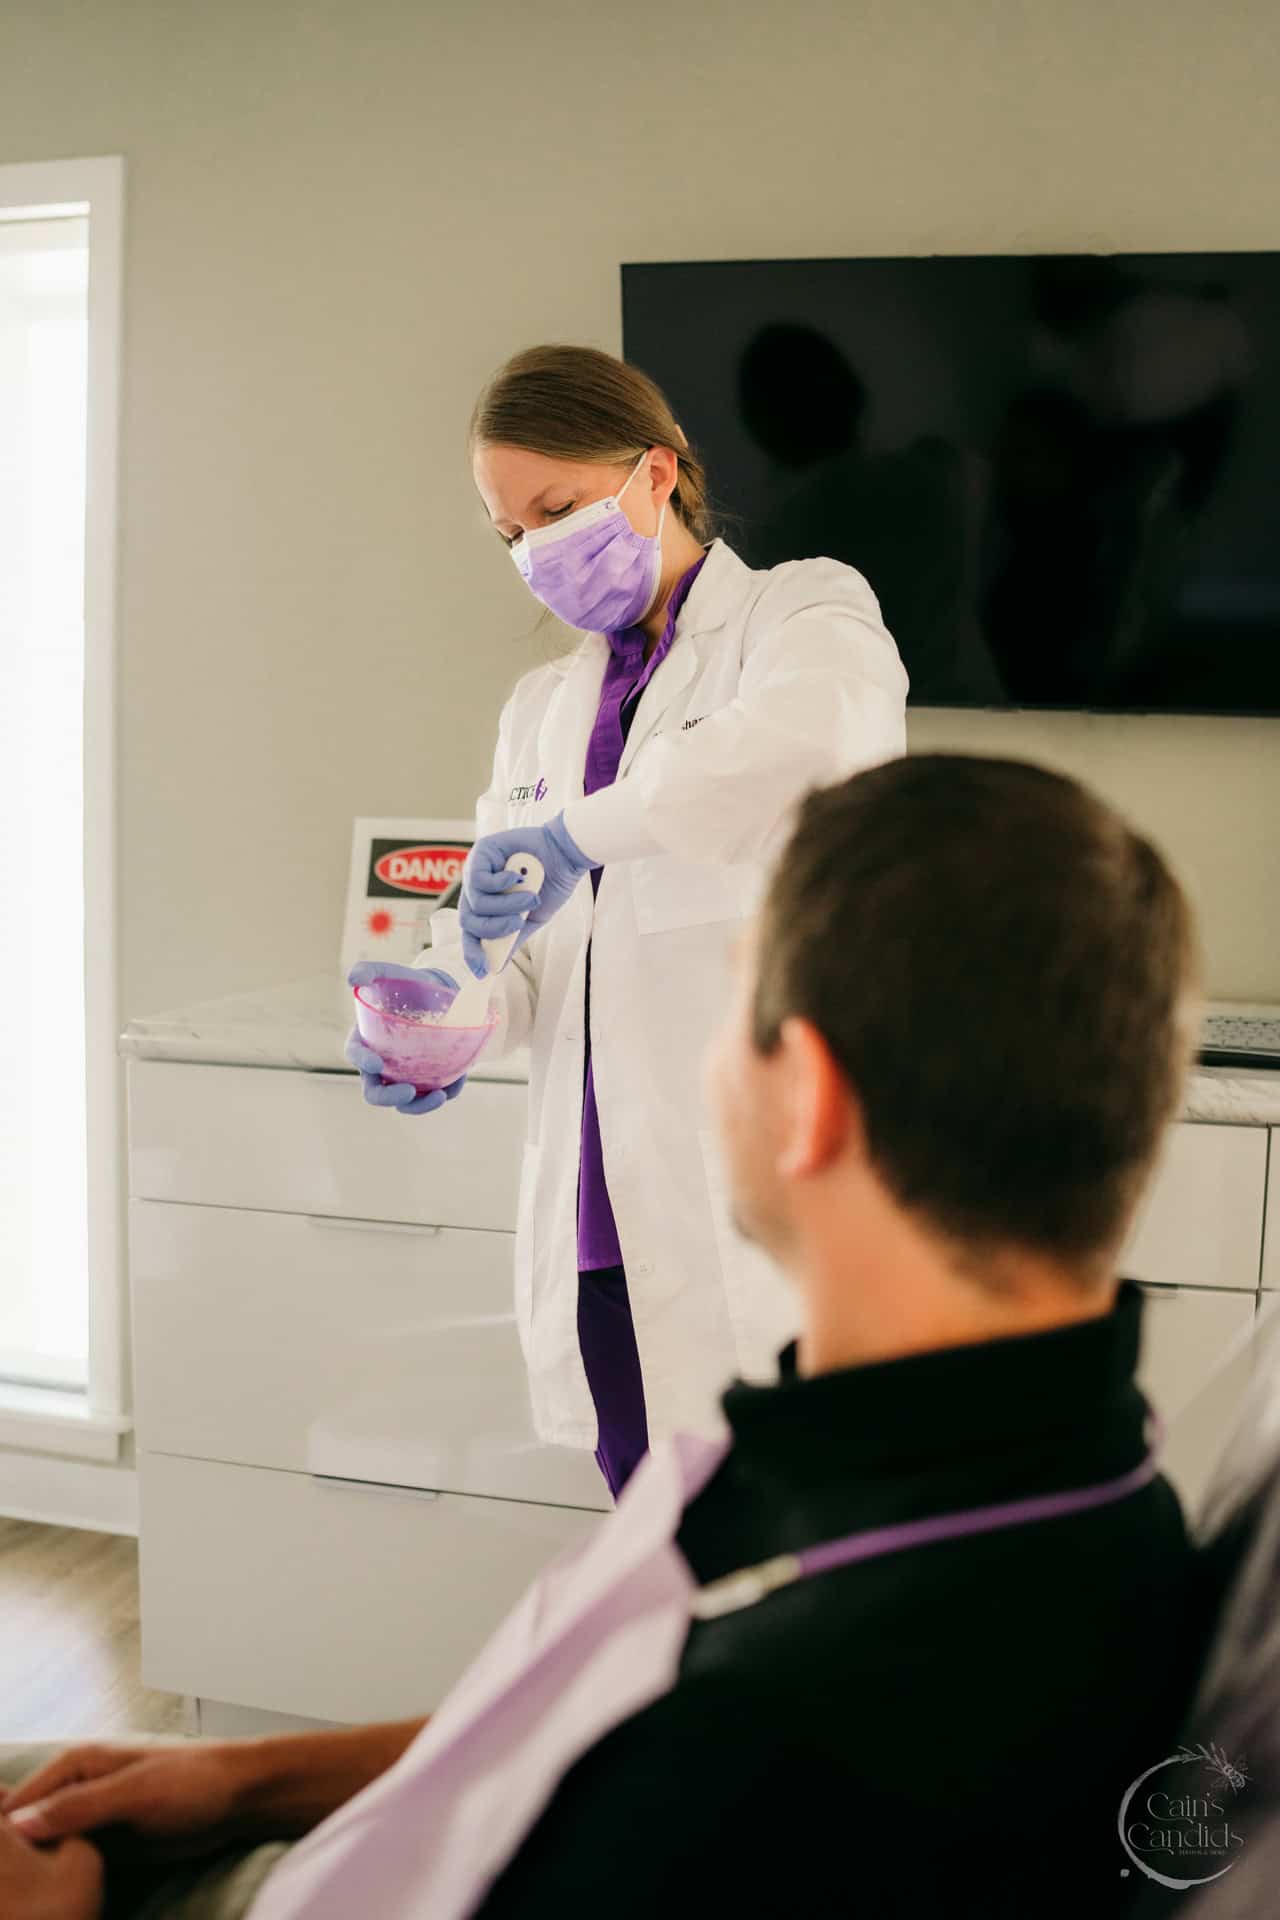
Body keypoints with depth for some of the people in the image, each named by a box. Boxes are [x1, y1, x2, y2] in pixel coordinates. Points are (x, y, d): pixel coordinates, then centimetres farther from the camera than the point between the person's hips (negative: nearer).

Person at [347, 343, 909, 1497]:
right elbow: (508, 938, 14)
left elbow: (818, 727, -25)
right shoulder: (544, 707, 20)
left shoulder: (804, 613, 0)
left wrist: (579, 832, -30)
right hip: (603, 1238, 6)